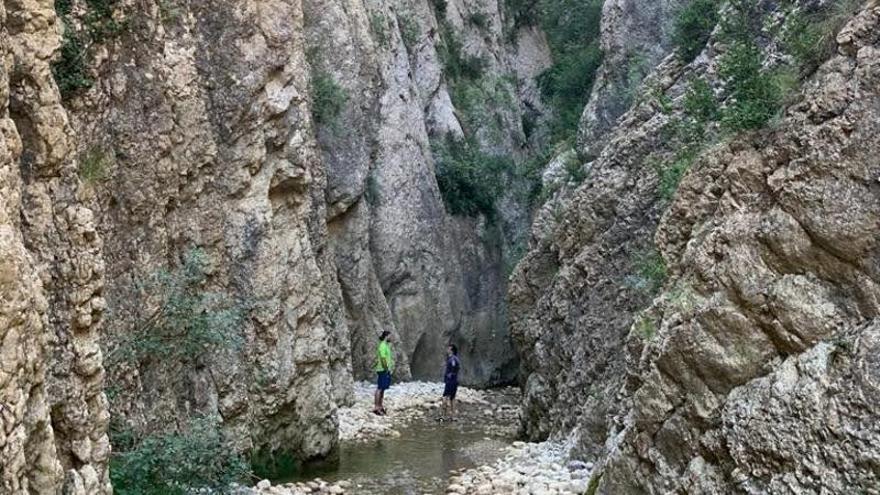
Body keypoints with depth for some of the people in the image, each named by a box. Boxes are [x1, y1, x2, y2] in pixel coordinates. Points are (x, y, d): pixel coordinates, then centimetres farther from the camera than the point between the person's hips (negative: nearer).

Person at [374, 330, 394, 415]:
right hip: (382, 370, -10)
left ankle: (380, 406, 17)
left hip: (386, 370, 10)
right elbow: (383, 359, -20)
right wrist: (386, 369, -18)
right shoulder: (382, 346, -15)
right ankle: (376, 408, -8)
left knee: (383, 389, 12)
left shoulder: (387, 345, 16)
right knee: (379, 389, -8)